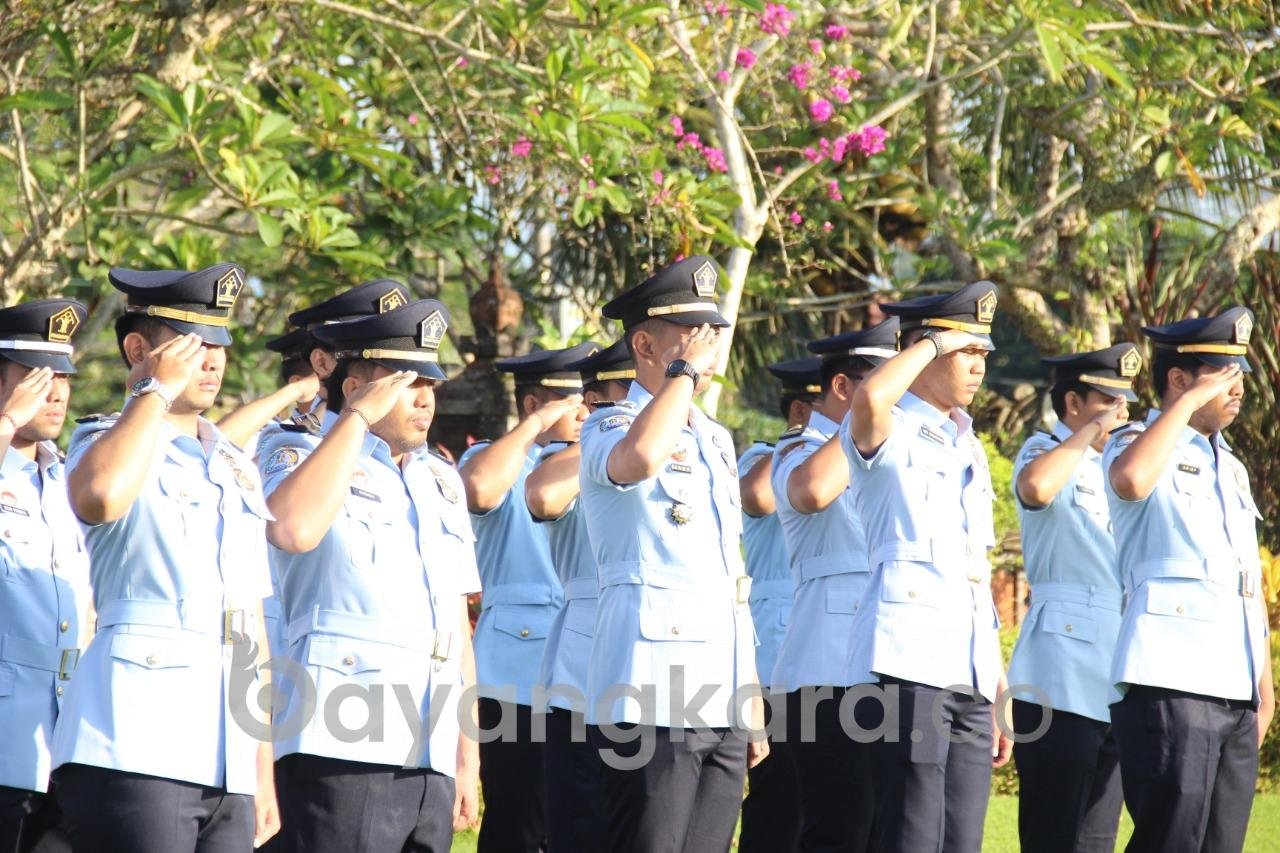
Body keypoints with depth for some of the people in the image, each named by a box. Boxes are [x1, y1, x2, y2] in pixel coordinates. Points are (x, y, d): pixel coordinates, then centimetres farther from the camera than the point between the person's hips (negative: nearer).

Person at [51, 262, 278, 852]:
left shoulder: (237, 470, 22)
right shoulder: (110, 442, 3)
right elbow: (100, 497, -25)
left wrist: (263, 769, 21)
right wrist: (157, 390, -11)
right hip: (132, 751, -7)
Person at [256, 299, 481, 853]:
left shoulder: (441, 481, 23)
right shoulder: (298, 454, 3)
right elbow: (294, 529, -22)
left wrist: (468, 753, 18)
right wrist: (358, 418, -12)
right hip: (341, 747, -7)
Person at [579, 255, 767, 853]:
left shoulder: (716, 440, 21)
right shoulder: (609, 429, -3)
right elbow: (638, 458, -31)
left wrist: (751, 703, 21)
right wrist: (686, 372, -16)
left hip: (722, 704, 8)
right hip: (650, 700, -8)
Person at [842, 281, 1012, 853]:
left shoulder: (969, 448, 22)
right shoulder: (890, 434, -1)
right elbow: (869, 398, -29)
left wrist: (998, 689, 21)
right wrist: (933, 342, -12)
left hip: (971, 675, 8)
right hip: (909, 662, -8)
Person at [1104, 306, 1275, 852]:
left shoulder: (1232, 468, 23)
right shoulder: (1141, 444, 0)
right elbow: (1130, 479, -27)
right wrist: (1190, 401, -17)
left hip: (1236, 689, 8)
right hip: (1168, 681, -8)